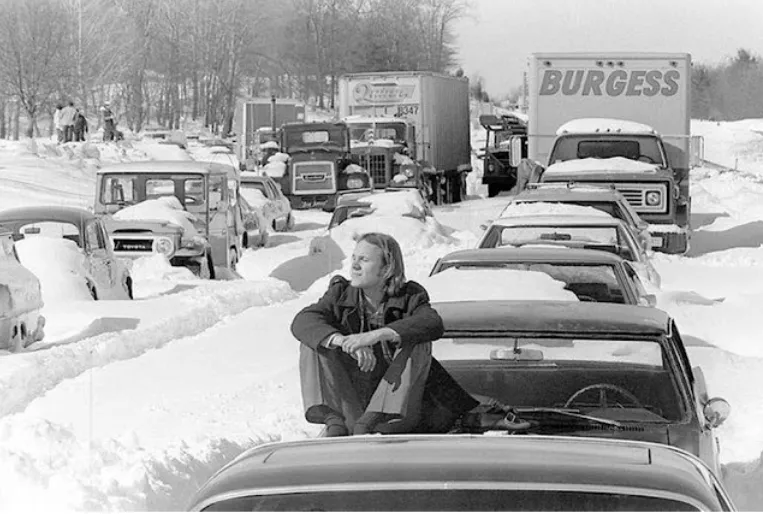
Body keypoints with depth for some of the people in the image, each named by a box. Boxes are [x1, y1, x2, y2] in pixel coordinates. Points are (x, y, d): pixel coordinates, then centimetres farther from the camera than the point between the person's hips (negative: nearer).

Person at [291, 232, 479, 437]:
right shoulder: (342, 293, 0)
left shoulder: (409, 297, -5)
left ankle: (368, 422, -33)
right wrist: (342, 342, -37)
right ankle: (334, 420, -30)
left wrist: (376, 335, -40)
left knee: (418, 344, -24)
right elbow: (302, 322, -17)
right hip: (348, 401, 2)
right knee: (314, 340, -13)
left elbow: (433, 324, -28)